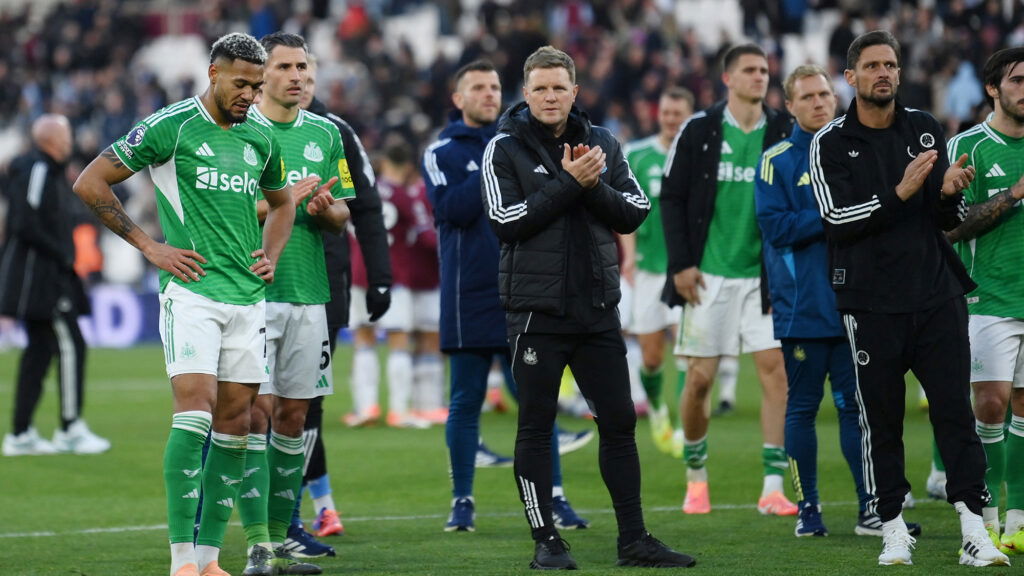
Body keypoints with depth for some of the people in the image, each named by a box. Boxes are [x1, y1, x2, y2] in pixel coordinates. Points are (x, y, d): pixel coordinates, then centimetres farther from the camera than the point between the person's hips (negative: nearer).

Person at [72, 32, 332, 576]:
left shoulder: (260, 138, 12)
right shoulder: (170, 127, -6)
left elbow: (281, 201, 32)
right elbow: (90, 183, -3)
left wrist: (270, 256, 13)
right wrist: (149, 246, -6)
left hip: (247, 297, 6)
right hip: (192, 291, -6)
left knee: (235, 420, 4)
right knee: (195, 408, -16)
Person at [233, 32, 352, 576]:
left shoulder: (325, 133, 12)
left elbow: (342, 214, 17)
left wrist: (325, 210, -6)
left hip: (308, 291, 5)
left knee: (293, 415, 7)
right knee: (256, 410, -11)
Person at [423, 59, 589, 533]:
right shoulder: (442, 153, 3)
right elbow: (454, 208, -13)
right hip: (469, 298, -2)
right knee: (466, 403, 2)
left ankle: (554, 499, 3)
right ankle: (462, 501, 10)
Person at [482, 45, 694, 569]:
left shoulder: (602, 144, 9)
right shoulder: (506, 149, -3)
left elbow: (636, 210, 3)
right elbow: (506, 221, -14)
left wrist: (594, 187, -14)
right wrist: (569, 184, -16)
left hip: (597, 309, 4)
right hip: (536, 310, -4)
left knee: (619, 422, 5)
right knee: (536, 427, 1)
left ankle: (633, 540, 11)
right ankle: (546, 541, 9)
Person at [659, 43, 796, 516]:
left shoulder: (784, 132, 3)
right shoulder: (699, 130, -2)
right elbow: (671, 197, 0)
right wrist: (681, 264, -7)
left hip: (763, 275, 1)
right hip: (708, 275, -1)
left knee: (775, 368, -9)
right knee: (699, 378, 1)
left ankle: (772, 489, -7)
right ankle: (695, 478, 23)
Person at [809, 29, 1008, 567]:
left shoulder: (925, 129, 10)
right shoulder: (831, 144, 1)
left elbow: (949, 220, 13)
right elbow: (838, 218, -10)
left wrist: (949, 192, -10)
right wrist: (901, 193, -21)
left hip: (937, 296, 2)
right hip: (872, 304, -2)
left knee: (955, 411, -4)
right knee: (881, 418, 2)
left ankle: (975, 532, -4)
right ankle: (893, 529, 11)